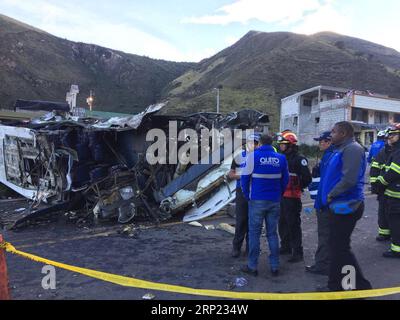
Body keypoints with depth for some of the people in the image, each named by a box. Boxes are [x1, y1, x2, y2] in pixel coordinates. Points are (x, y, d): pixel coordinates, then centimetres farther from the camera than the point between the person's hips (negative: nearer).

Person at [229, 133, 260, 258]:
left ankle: (250, 247, 21)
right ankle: (236, 247, 11)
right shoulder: (239, 157, 3)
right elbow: (231, 174, 5)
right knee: (241, 220, -1)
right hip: (242, 192, -2)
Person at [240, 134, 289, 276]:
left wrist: (247, 195, 4)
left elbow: (245, 178, -7)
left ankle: (252, 266, 10)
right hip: (275, 201, 3)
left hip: (257, 201, -3)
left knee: (254, 233, 5)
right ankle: (275, 266, 16)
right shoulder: (281, 158, 4)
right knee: (272, 233, 12)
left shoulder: (253, 156, -6)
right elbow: (285, 179, 9)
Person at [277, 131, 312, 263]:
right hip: (281, 196, 8)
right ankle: (285, 247, 32)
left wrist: (299, 187, -3)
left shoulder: (299, 159, -12)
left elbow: (307, 177, -15)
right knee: (282, 223, 16)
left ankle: (298, 252, 6)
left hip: (292, 197, -8)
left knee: (294, 225, -3)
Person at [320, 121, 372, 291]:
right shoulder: (341, 150, 16)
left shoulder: (352, 149, -16)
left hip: (345, 207, -10)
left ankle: (360, 285, 11)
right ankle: (336, 284, 29)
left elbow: (349, 179, -26)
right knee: (336, 246, 17)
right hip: (338, 206, 10)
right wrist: (330, 197, 10)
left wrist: (331, 195, -15)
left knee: (340, 248, -3)